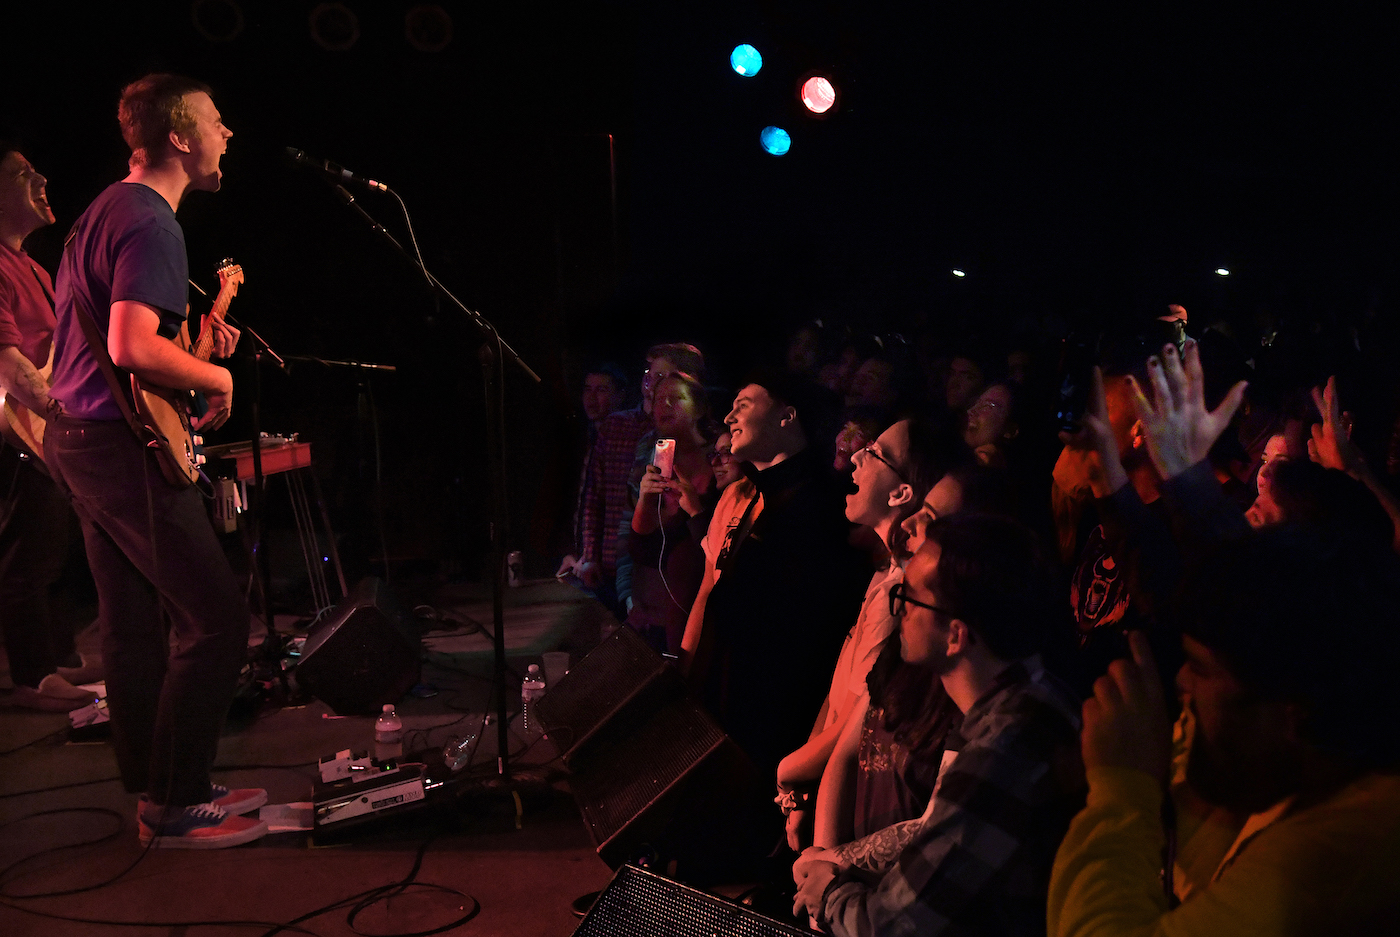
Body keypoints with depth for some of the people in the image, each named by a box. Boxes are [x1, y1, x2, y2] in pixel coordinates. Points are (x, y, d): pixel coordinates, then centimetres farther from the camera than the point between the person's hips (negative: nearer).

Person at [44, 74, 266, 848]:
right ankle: (174, 806, -1)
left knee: (133, 623, 14)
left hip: (75, 436, 11)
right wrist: (215, 378, -12)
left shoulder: (104, 209, 16)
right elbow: (133, 350, -28)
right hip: (125, 443, -11)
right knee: (215, 619, -7)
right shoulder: (151, 225, -17)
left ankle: (156, 789, 24)